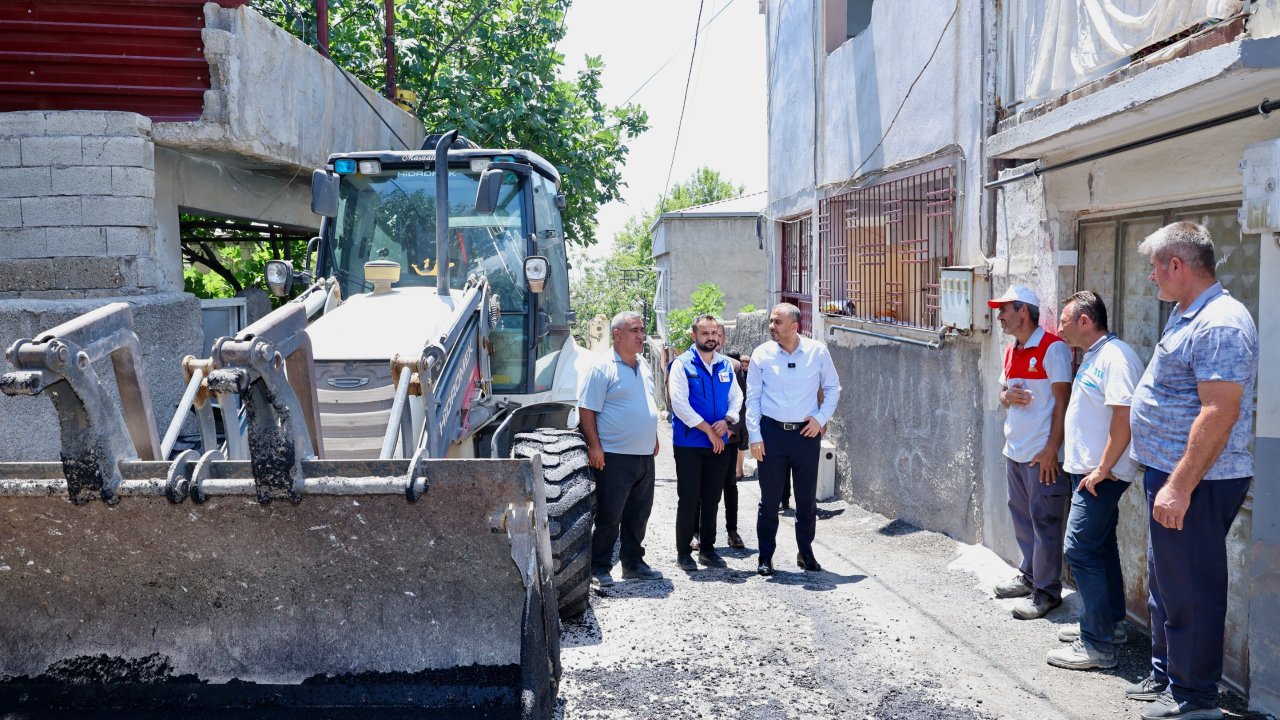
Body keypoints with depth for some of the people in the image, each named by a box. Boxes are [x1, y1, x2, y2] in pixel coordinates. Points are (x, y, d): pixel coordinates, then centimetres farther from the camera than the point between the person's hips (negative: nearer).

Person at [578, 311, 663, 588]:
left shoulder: (644, 367, 14)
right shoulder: (602, 368, -10)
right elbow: (587, 409, -13)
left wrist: (653, 439, 19)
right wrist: (594, 446, -18)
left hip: (645, 455, 8)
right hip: (615, 457, -8)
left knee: (638, 515, 15)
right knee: (608, 516, -1)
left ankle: (633, 563, 27)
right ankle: (599, 568, 10)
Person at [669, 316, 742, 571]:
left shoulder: (726, 365, 10)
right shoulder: (682, 364, -7)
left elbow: (736, 397, 14)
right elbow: (679, 403, -14)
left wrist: (727, 420, -7)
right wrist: (708, 430, -14)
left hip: (718, 444, 5)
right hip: (689, 444, -5)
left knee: (712, 499, 11)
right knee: (688, 499, 0)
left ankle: (707, 548, 22)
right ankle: (683, 552, 10)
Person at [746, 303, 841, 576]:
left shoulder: (817, 351, -2)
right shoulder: (762, 354, -3)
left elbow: (833, 388, 10)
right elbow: (752, 398, 2)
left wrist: (821, 418, -2)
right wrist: (755, 436, -3)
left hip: (806, 433, 1)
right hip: (772, 432, -1)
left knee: (807, 499, 9)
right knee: (769, 499, 4)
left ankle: (806, 553, 25)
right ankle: (765, 556, 16)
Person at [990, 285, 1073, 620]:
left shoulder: (1052, 347, -12)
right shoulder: (1011, 350, 13)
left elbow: (1062, 400, -15)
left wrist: (1052, 449, -18)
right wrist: (1007, 396, -3)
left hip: (1042, 454, -8)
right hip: (1014, 451, 8)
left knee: (1044, 522, -1)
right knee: (1022, 517, 16)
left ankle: (1046, 591, 7)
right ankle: (1029, 575, 29)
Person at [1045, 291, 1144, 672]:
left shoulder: (1115, 356, -18)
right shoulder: (1092, 356, 14)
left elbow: (1124, 416, -24)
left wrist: (1103, 469, -23)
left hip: (1101, 475, -11)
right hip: (1087, 469, 11)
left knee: (1080, 549, -10)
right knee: (1101, 546, 18)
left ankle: (1097, 645, -4)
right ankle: (1110, 623, 30)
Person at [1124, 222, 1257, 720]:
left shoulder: (1218, 324, -20)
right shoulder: (1187, 315, 14)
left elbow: (1219, 414, -27)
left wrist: (1180, 486, -26)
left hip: (1194, 482, -11)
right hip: (1173, 475, 11)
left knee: (1190, 589, 0)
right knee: (1164, 581, 20)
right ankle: (1165, 675, 33)